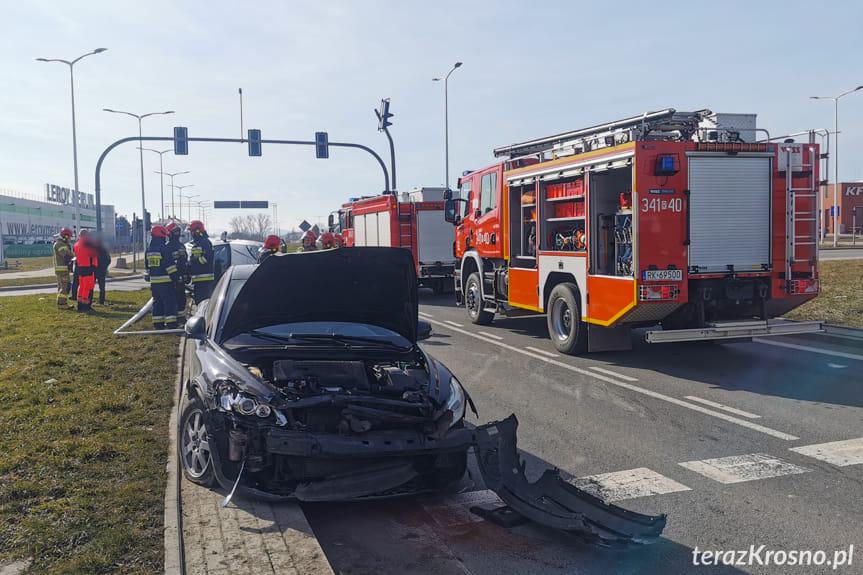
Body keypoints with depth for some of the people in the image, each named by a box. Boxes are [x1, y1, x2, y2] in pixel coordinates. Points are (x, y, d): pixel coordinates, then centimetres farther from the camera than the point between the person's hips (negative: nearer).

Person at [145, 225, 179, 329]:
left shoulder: (149, 249, 13)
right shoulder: (165, 249, -13)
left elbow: (147, 266, 20)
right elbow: (170, 265, -16)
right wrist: (174, 277, -10)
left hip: (154, 281, 7)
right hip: (165, 281, -7)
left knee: (157, 302, 13)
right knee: (169, 301, -4)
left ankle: (157, 323, 14)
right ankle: (171, 322, -7)